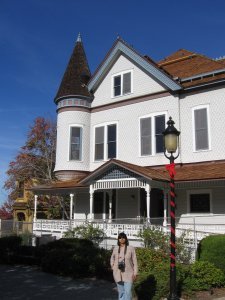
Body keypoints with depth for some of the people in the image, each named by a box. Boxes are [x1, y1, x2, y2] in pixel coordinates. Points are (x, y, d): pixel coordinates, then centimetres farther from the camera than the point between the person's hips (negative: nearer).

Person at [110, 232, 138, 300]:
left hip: (128, 274, -3)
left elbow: (134, 261, -3)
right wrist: (113, 267, 7)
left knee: (127, 292, -9)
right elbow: (112, 259, 19)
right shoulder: (115, 248, 2)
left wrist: (135, 273, -6)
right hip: (118, 274, 3)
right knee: (121, 292, 11)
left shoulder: (131, 248, -6)